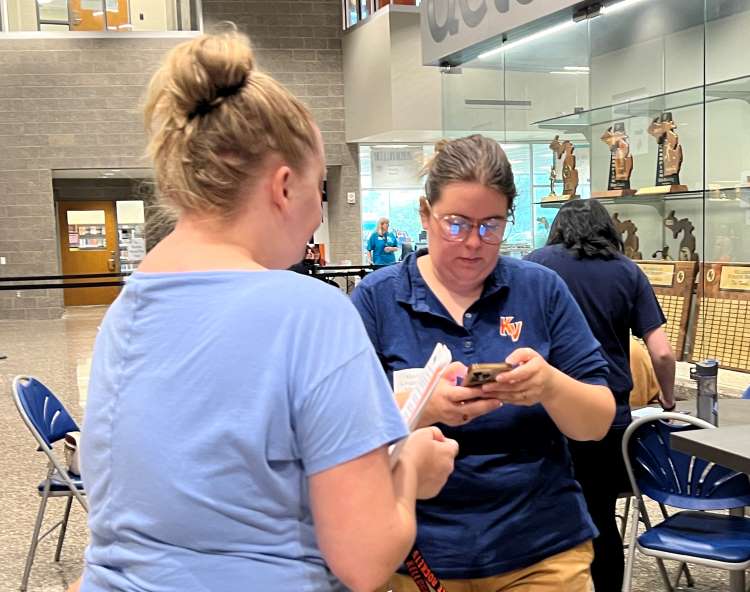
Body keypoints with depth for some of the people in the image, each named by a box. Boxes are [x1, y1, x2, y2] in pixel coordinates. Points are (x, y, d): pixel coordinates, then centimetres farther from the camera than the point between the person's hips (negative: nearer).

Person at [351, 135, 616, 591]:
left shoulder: (542, 290, -2)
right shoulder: (377, 298, -6)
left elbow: (599, 422, -3)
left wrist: (550, 385, -24)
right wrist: (421, 408, -30)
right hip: (421, 552, 0)